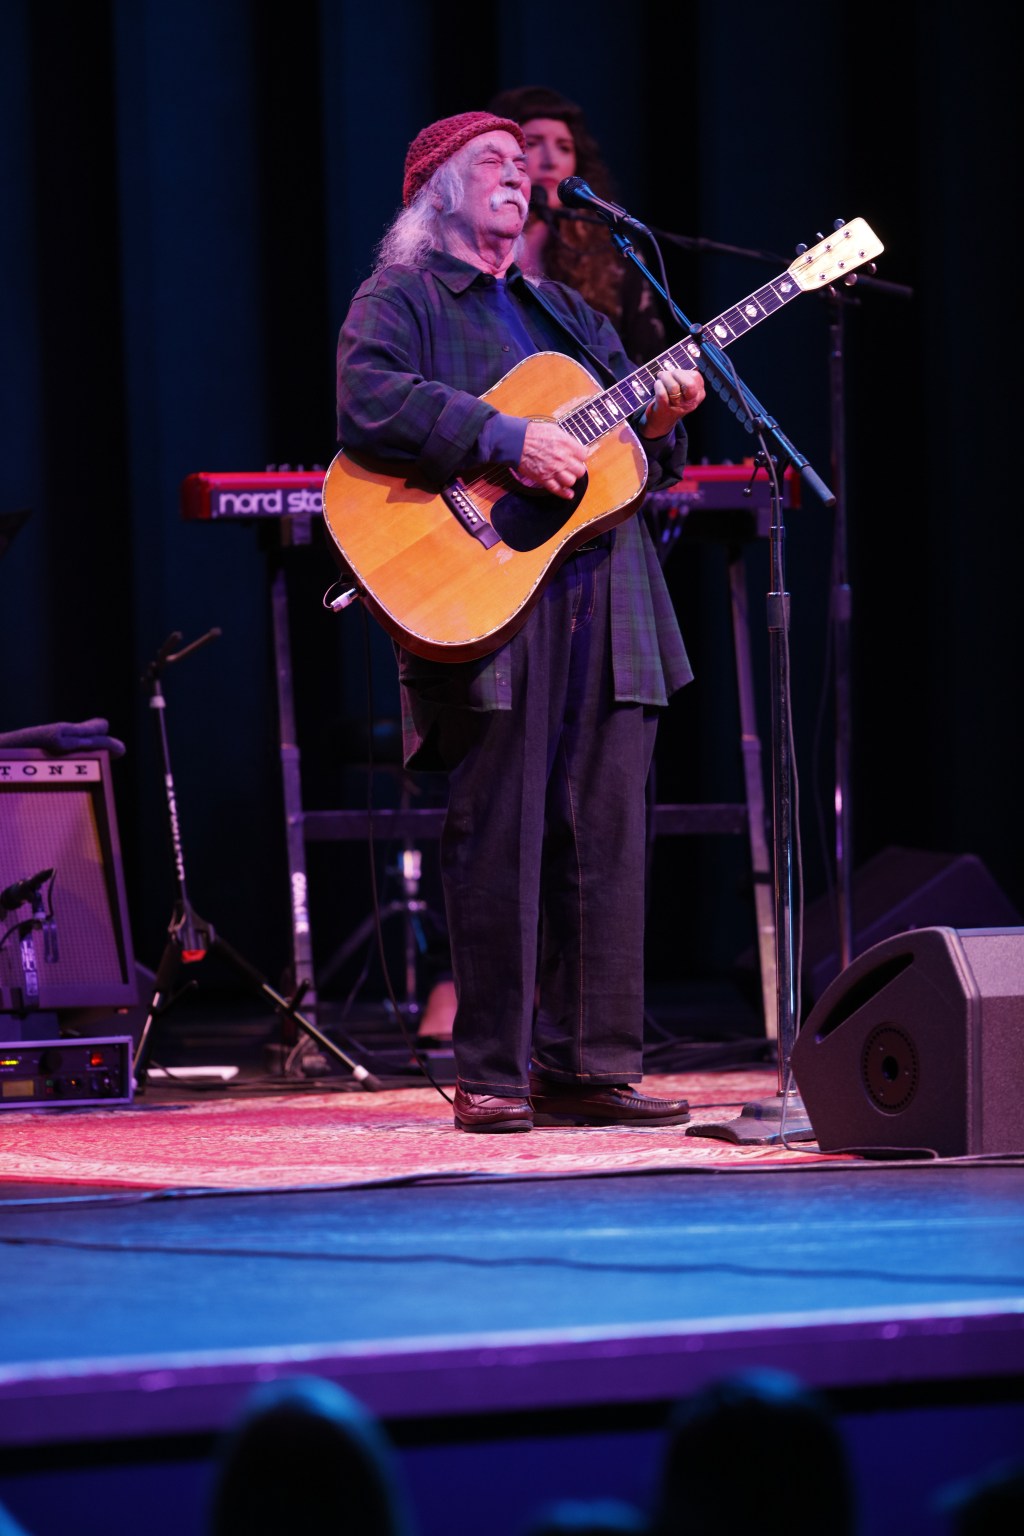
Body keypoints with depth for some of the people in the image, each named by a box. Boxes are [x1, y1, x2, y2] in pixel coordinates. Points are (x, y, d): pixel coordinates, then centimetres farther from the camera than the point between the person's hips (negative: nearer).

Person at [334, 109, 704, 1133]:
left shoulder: (564, 311, 26)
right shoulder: (399, 301, 4)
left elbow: (632, 457, 25)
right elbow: (368, 404, -17)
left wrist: (655, 421, 2)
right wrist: (509, 441, -20)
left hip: (601, 604, 6)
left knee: (602, 836, 2)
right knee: (497, 837, -7)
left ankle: (586, 1067, 6)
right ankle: (490, 1075, -2)